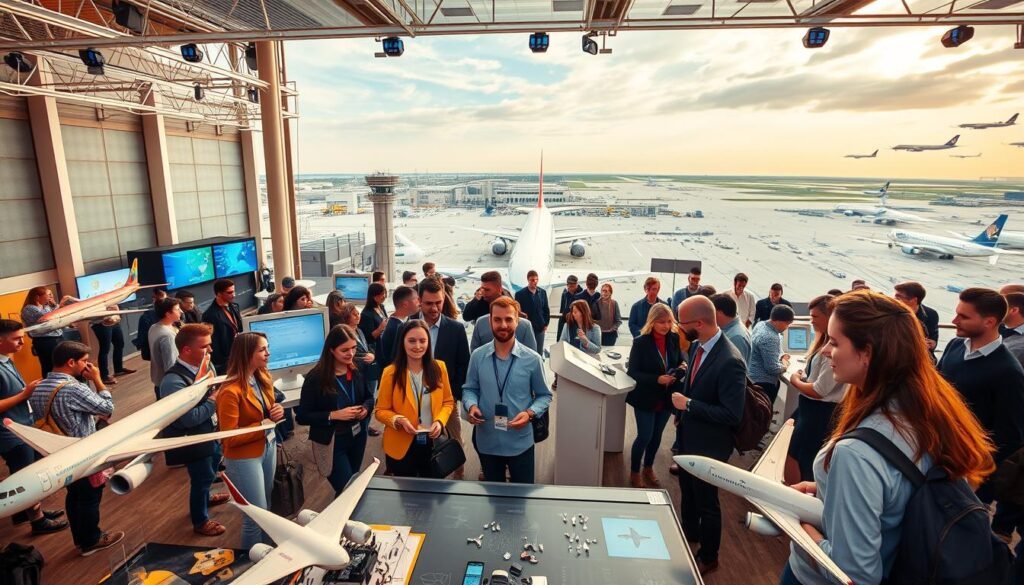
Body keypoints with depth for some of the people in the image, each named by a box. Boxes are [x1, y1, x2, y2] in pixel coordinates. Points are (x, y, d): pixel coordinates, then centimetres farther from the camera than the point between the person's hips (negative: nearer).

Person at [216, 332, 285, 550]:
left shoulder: (263, 378, -2)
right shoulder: (230, 391, -25)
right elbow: (230, 438, -22)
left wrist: (277, 412, -8)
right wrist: (264, 425, -26)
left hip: (268, 447, 7)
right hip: (244, 458, -7)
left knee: (266, 507, 23)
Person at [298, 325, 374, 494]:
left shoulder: (357, 370, -3)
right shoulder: (315, 377, -17)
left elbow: (369, 397, 11)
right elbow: (302, 416, -15)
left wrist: (365, 408, -11)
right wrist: (334, 415, -25)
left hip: (358, 437, 5)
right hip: (332, 442, -5)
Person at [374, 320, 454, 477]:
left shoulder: (439, 368, -5)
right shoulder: (391, 372, -12)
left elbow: (448, 402, 5)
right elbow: (380, 410, -4)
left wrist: (440, 421, -13)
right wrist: (398, 420, -22)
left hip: (433, 444, 2)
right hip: (401, 447, -2)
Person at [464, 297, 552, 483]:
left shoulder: (532, 359, -11)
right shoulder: (477, 356, -7)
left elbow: (544, 395, -1)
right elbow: (469, 389, 5)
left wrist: (530, 413, -19)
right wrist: (471, 406, -16)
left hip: (520, 442, -1)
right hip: (487, 442, 2)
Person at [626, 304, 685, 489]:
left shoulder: (674, 339, -5)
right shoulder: (641, 342, -18)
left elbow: (681, 359, 10)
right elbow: (632, 372, -18)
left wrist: (683, 366, -14)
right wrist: (657, 379, -28)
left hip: (666, 397, 5)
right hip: (646, 398, -5)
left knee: (657, 435, 19)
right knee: (644, 436, 3)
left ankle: (648, 469, 40)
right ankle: (634, 473, 24)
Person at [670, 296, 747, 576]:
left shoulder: (730, 361, -31)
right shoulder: (697, 346, -5)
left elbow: (732, 415, -29)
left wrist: (689, 405, -26)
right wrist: (683, 411, 6)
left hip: (708, 444, -8)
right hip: (687, 436, 8)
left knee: (706, 501, 15)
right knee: (687, 492, 28)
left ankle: (708, 556, 39)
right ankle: (688, 534, 54)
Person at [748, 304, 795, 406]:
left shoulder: (761, 324, 1)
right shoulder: (769, 338, -28)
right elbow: (772, 368, -26)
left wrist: (780, 356, 5)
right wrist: (784, 366, -7)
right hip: (763, 382, -10)